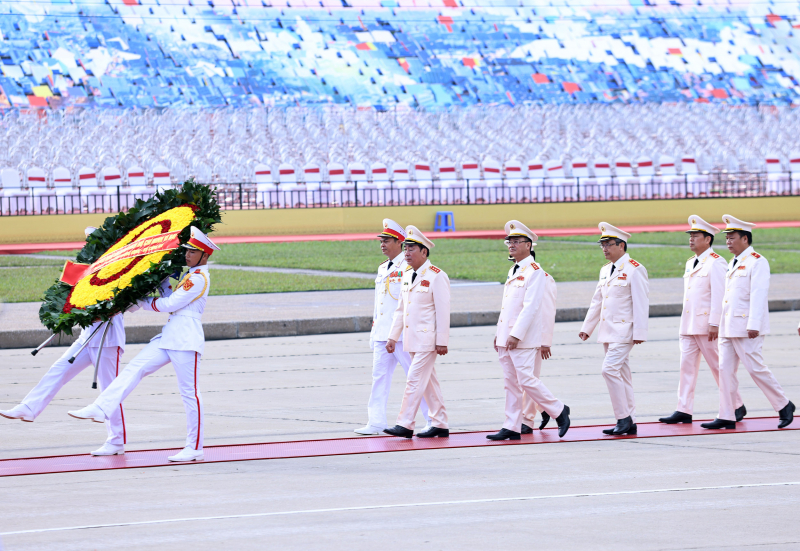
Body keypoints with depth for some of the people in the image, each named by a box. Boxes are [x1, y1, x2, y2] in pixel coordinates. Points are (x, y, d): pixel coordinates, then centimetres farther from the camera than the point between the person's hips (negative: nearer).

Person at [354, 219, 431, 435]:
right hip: (382, 333, 8)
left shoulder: (408, 268, -9)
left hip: (402, 334, -8)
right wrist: (374, 330, 20)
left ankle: (433, 420, 5)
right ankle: (376, 422, 8)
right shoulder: (382, 269, 17)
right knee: (379, 376, 6)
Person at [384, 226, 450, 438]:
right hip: (412, 339, 8)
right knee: (428, 381, 11)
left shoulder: (436, 277, -11)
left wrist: (442, 341, -17)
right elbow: (400, 309, 17)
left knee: (415, 380, -11)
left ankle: (405, 425, -11)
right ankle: (439, 425, 16)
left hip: (427, 339, -8)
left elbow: (443, 311, -14)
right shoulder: (407, 276, 13)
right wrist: (393, 337, 13)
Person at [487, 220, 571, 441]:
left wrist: (516, 335, -22)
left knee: (526, 379, -10)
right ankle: (511, 427, 8)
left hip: (524, 339, -9)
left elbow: (531, 306, -18)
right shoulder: (513, 272, 17)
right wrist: (499, 333, 17)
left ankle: (559, 411, 6)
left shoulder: (535, 272, -11)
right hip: (506, 338, 9)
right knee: (510, 382, 7)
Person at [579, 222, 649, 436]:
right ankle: (628, 422, 12)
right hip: (608, 330, 8)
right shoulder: (605, 271, 15)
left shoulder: (634, 270, -9)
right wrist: (587, 328, 16)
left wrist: (639, 332, -17)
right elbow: (597, 302, 20)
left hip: (624, 330, -8)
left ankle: (624, 417, -12)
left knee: (610, 369, -18)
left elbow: (641, 303, -13)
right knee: (621, 374, 9)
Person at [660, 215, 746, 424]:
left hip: (706, 326, -8)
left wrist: (714, 324, -21)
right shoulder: (691, 263, 17)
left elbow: (718, 295, -16)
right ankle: (684, 411, 1)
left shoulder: (716, 263, -10)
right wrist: (684, 323, 18)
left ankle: (737, 407, 10)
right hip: (688, 326, 8)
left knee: (719, 367, -1)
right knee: (686, 366, 2)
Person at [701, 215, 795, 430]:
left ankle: (784, 406, 10)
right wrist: (720, 324, 17)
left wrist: (753, 325, -24)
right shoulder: (734, 263, 17)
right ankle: (727, 417, 4)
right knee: (725, 370, 3)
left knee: (756, 368, -5)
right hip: (728, 327, 9)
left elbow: (759, 295, -17)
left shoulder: (757, 262, -10)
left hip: (746, 328, -9)